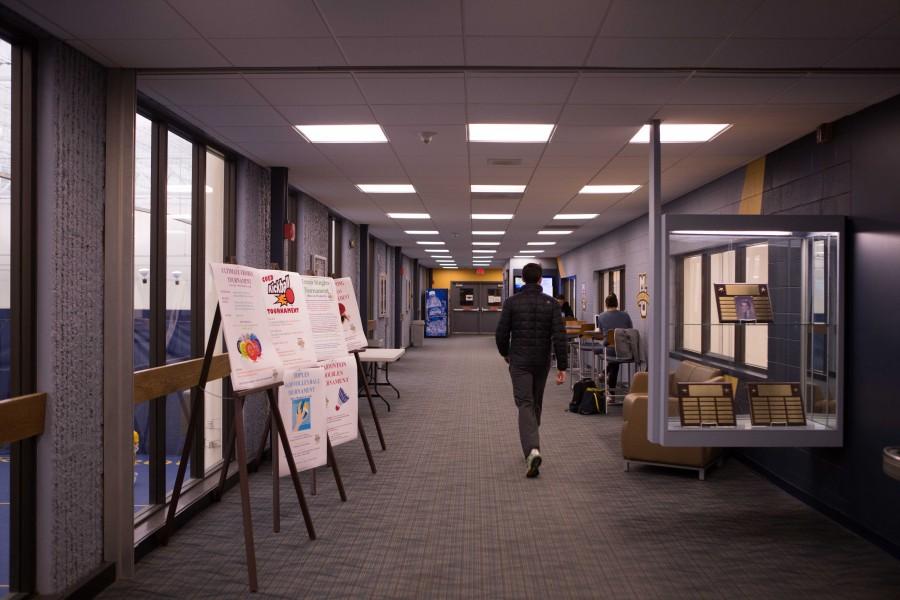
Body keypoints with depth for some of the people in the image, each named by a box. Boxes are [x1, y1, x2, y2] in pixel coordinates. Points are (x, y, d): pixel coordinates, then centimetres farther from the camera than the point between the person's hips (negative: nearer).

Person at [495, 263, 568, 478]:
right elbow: (559, 337, -9)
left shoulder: (512, 302, -5)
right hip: (542, 362, 2)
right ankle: (531, 446, 31)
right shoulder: (551, 303, -2)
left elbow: (501, 333, -5)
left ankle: (532, 450, -26)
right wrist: (562, 366, -7)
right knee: (536, 405, 19)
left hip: (519, 361, -2)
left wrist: (505, 353, 15)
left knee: (525, 405, -6)